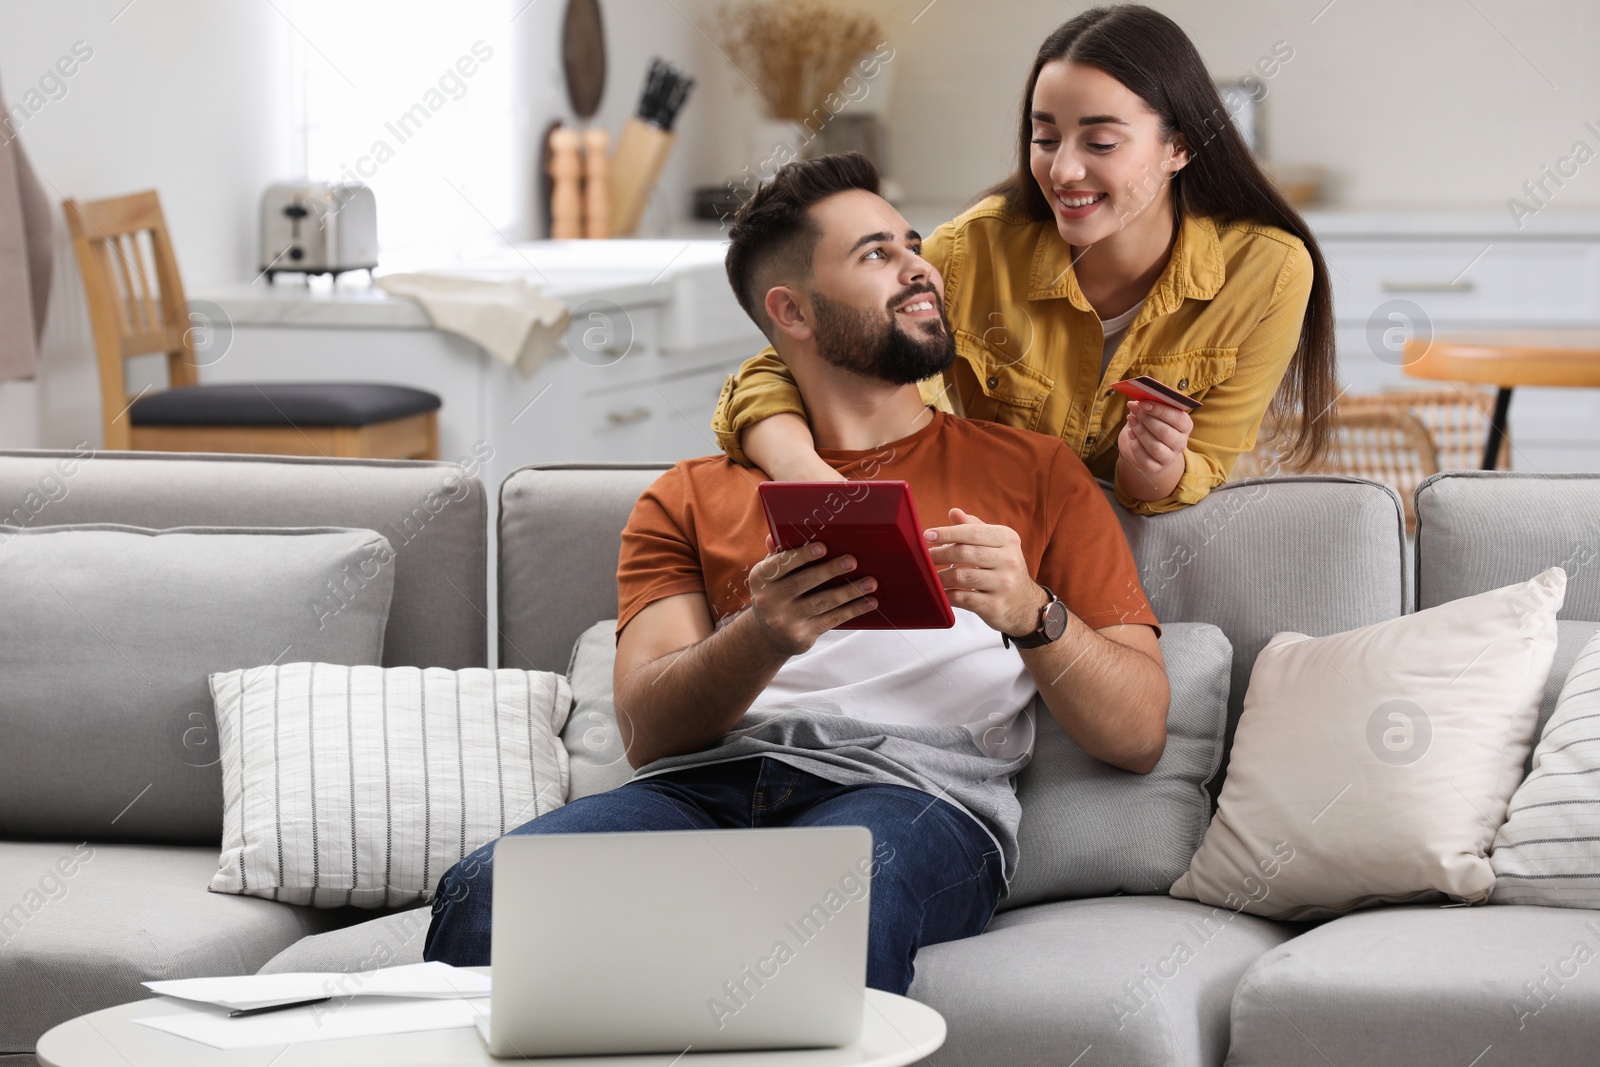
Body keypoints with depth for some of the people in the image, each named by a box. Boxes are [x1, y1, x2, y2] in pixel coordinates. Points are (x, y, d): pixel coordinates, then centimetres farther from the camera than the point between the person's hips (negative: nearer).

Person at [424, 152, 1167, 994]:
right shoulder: (690, 499, 26)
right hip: (705, 785, 2)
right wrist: (764, 638, -12)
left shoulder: (1031, 473, 23)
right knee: (485, 893, -31)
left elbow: (1138, 734, 14)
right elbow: (646, 727, 10)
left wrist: (1031, 614, -7)